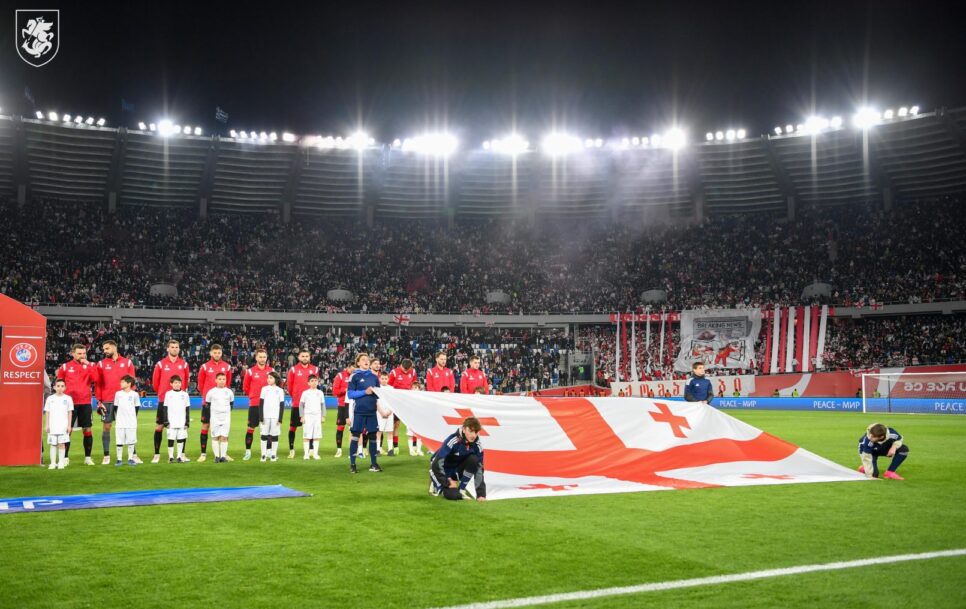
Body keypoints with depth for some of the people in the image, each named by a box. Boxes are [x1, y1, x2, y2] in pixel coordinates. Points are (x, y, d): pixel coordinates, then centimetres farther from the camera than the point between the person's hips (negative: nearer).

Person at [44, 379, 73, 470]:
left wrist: (69, 425, 2)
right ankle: (53, 463, 9)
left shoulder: (68, 398, 3)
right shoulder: (50, 398, 5)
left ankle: (61, 462, 6)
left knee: (61, 444, 0)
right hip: (52, 426, 1)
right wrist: (46, 425, 4)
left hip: (63, 426, -1)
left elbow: (70, 413, 6)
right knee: (53, 444, 4)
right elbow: (47, 412, 8)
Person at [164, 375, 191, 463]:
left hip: (182, 422, 1)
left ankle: (180, 456, 10)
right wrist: (166, 421, -1)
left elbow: (187, 409, 9)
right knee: (171, 439, 0)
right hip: (171, 422, -1)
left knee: (181, 439, 3)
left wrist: (187, 422, 4)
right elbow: (165, 408, 5)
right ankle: (171, 457, 8)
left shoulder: (185, 394, 6)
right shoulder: (168, 394, 4)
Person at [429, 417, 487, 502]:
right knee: (454, 495, -26)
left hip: (457, 469, 5)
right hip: (443, 470, -5)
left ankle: (462, 489, -5)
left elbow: (479, 469, -14)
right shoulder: (453, 441, -30)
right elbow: (437, 464, -30)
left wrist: (481, 494, -21)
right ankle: (437, 485, 8)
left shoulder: (476, 445, -16)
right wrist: (448, 482, -22)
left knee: (473, 459, -24)